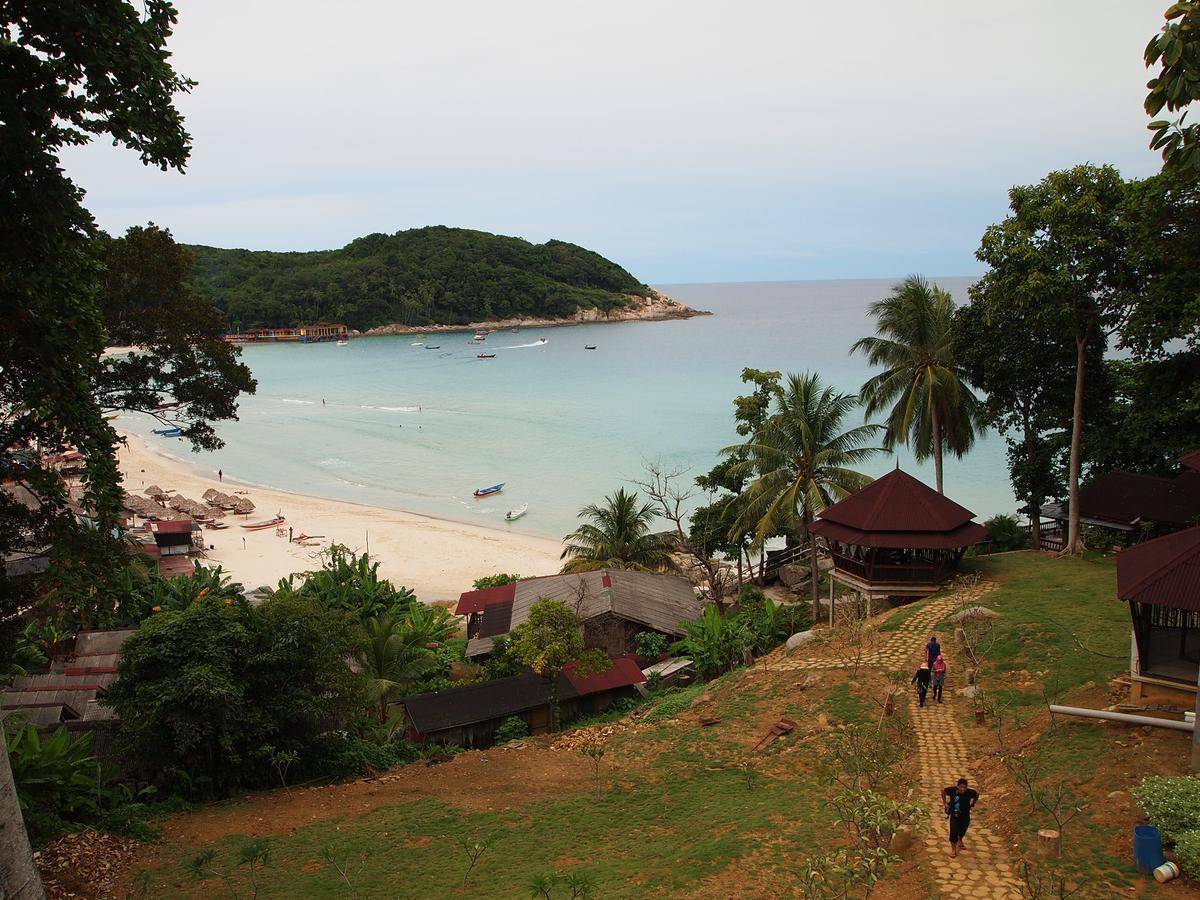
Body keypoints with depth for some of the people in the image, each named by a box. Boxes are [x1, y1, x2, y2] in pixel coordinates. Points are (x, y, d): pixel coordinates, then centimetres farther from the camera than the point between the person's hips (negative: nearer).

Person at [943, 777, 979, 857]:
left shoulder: (970, 792, -22)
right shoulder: (952, 790, -26)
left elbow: (977, 794, 1)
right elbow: (943, 790, -6)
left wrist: (972, 804, 4)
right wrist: (944, 802, -4)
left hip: (965, 815, 2)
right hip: (954, 815, -2)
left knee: (962, 830, 22)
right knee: (954, 831, -11)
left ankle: (959, 840, 55)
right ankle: (953, 849, 5)